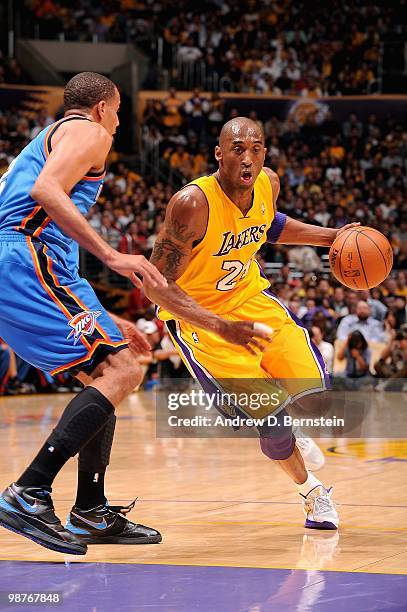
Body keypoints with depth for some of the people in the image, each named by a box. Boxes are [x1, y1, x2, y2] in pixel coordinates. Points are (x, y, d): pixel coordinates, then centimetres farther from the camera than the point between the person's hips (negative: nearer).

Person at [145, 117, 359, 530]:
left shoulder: (268, 184, -8)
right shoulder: (193, 203, -29)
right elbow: (156, 285, -27)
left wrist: (329, 237, 7)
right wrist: (222, 328, -37)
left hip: (251, 298, 6)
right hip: (198, 316, -6)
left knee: (315, 400, -7)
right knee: (272, 420, -15)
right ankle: (308, 488, 16)